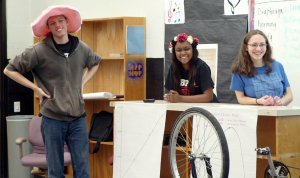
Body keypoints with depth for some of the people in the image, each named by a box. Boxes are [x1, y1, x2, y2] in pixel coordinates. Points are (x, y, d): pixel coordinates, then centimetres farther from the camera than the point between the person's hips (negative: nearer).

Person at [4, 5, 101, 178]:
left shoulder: (82, 48, 3)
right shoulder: (39, 51, -9)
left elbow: (95, 63, 26)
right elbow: (10, 70, -2)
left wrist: (83, 82, 10)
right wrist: (36, 88, -6)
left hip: (78, 118, 3)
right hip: (52, 119, -3)